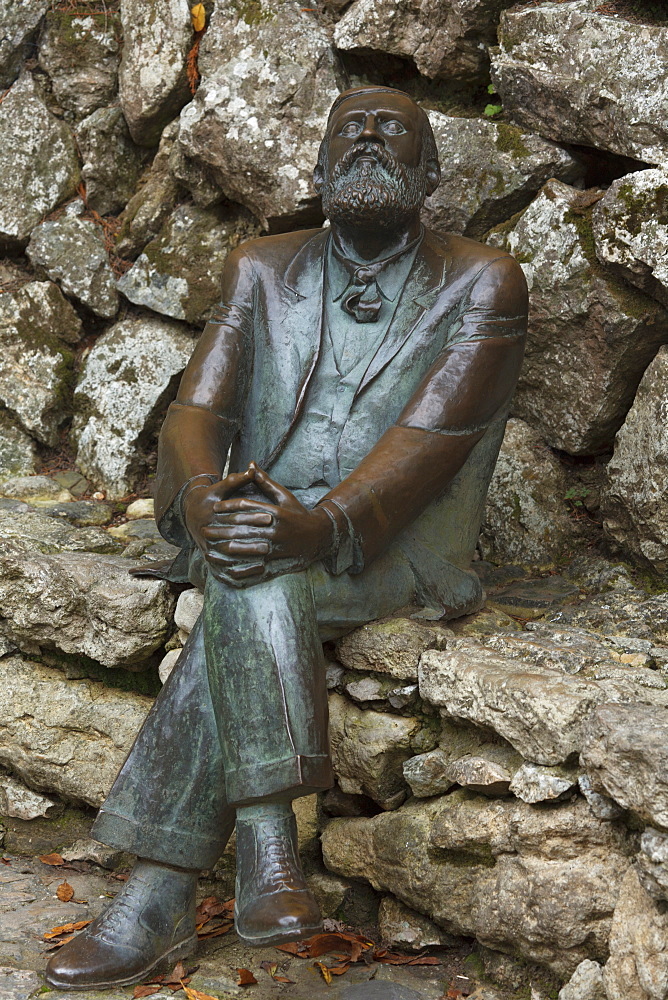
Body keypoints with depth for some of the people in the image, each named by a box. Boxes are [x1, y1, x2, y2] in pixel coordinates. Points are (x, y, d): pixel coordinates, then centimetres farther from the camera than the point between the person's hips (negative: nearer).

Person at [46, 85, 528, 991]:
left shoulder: (481, 285, 1)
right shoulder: (264, 271, 14)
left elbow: (433, 433, -14)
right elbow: (196, 409, 2)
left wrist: (323, 523, -31)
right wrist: (200, 497, -23)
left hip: (398, 543, -3)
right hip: (260, 515, 4)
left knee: (249, 590, -32)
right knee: (245, 580, -32)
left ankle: (161, 895, -31)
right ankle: (267, 841, -29)